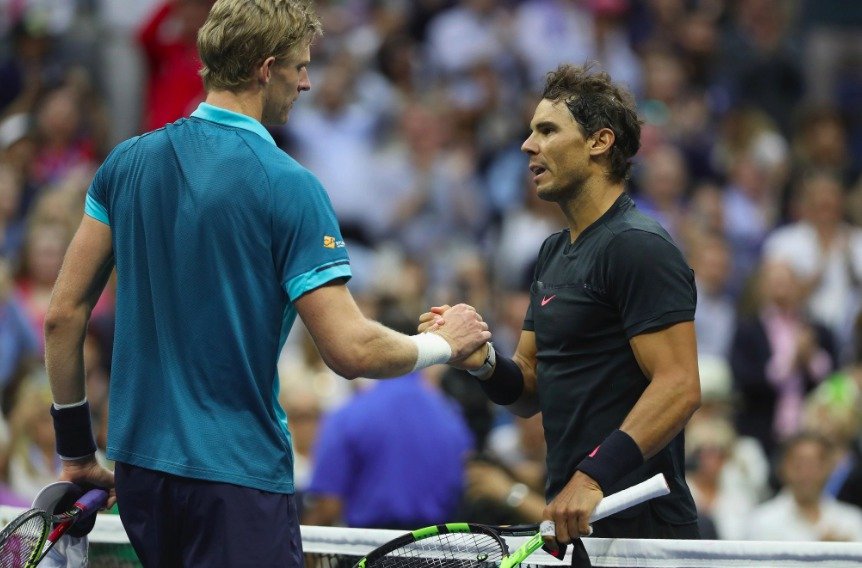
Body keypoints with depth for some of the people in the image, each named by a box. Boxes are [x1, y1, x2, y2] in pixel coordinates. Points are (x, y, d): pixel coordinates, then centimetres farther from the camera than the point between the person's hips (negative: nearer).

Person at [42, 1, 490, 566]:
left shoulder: (128, 162, 4)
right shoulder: (288, 186, -14)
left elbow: (64, 314, 6)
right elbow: (351, 350, -17)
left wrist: (75, 446, 17)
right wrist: (444, 343, 3)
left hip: (139, 461, 7)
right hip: (237, 475, -7)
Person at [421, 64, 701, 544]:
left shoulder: (638, 247, -12)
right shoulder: (555, 253, 17)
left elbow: (679, 387, -21)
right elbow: (530, 392, 18)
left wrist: (594, 476, -29)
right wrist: (483, 361, -3)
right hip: (574, 521, 9)